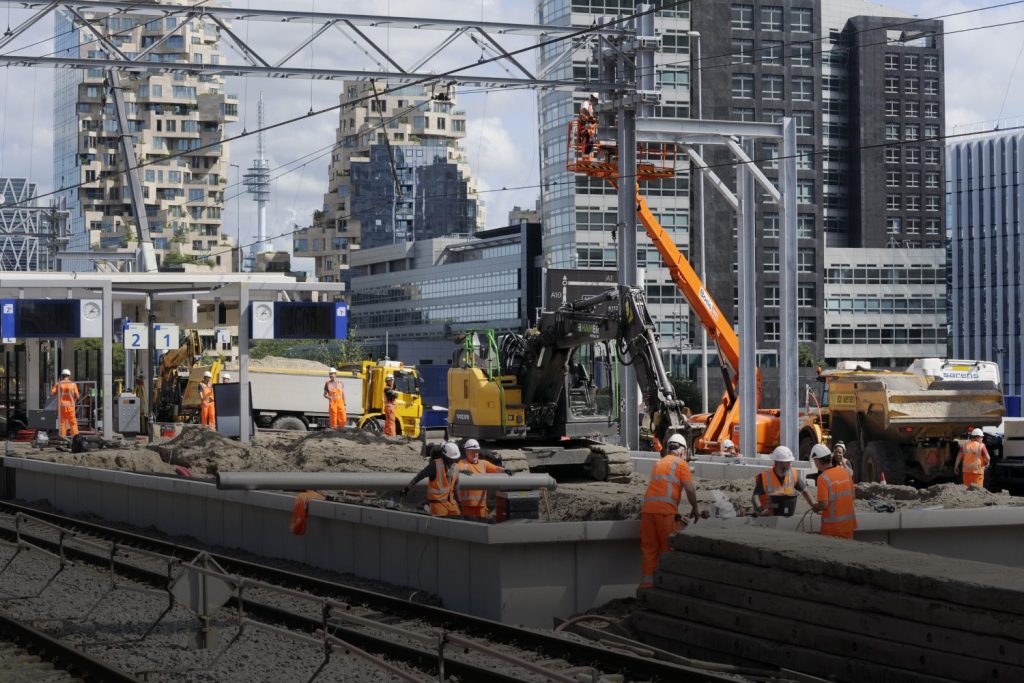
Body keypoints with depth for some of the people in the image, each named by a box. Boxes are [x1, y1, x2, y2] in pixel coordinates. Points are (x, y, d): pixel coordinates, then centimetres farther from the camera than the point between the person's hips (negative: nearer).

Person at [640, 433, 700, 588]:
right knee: (669, 548, 2)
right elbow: (689, 489, -3)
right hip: (665, 510, -5)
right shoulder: (680, 463, 5)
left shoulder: (658, 463, 24)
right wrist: (695, 509, 11)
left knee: (649, 548, 6)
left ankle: (646, 583, 6)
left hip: (647, 509, 6)